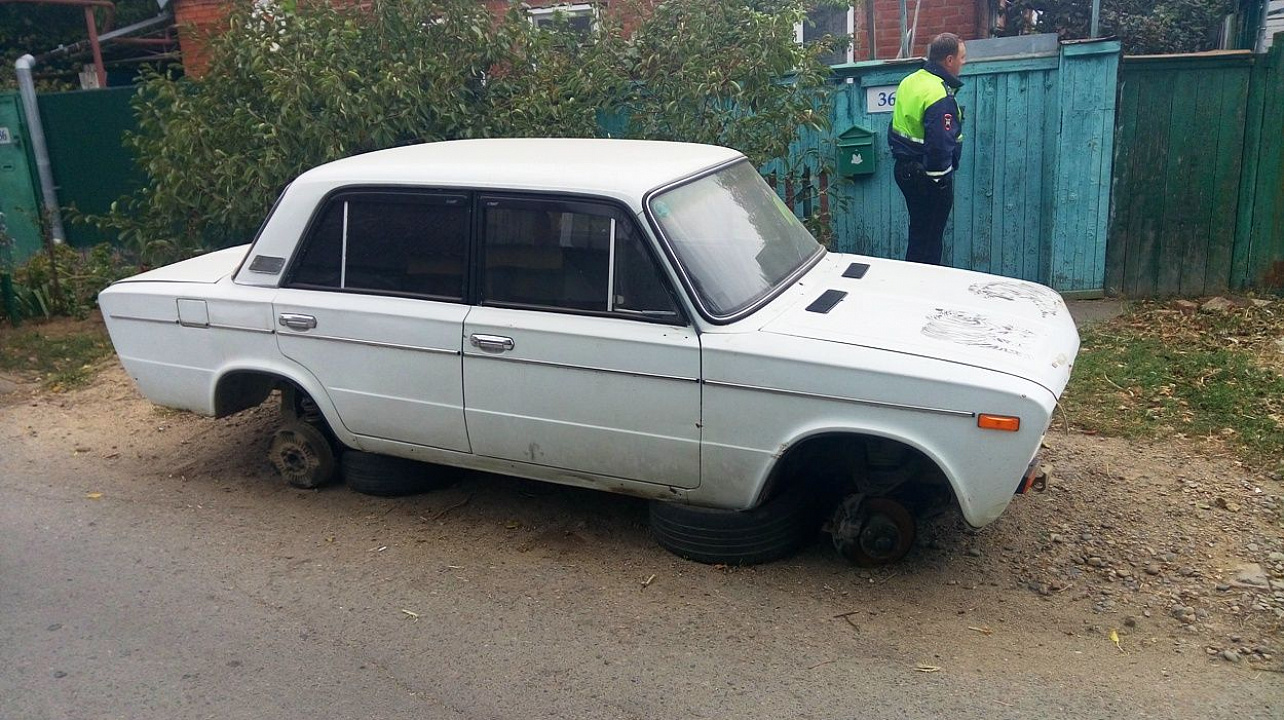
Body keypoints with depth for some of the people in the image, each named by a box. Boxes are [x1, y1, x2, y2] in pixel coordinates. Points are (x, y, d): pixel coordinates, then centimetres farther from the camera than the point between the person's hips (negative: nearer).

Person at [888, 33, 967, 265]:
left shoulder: (909, 82, 6)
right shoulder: (939, 95, -22)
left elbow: (896, 129, 14)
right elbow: (940, 144, -28)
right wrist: (940, 178, -17)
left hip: (905, 168, 9)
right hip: (928, 176, -9)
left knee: (918, 234, 19)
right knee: (928, 240, 1)